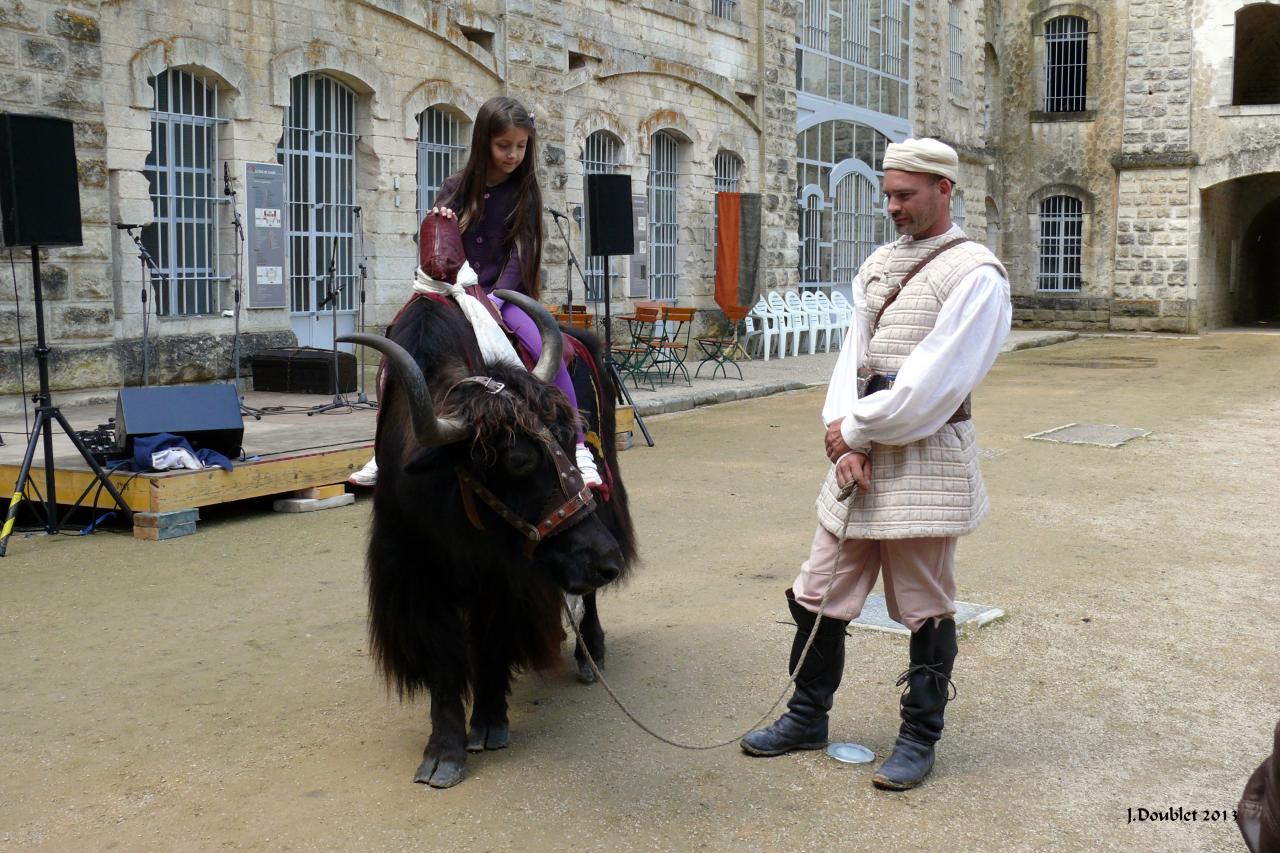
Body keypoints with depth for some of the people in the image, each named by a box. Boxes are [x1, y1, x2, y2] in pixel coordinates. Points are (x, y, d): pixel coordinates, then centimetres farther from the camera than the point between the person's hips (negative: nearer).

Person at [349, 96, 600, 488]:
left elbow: (520, 252, -8)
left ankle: (578, 449, -24)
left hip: (505, 293, -3)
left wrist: (496, 298, -23)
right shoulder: (456, 188, 5)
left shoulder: (524, 192, 0)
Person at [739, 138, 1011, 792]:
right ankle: (807, 717, 29)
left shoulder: (975, 274, -10)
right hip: (859, 453, 7)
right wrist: (847, 441, -9)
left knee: (925, 609, 7)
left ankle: (919, 738, 23)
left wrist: (853, 428, -10)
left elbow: (931, 384, -18)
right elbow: (853, 357, 6)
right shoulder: (879, 265, 13)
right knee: (817, 595, 12)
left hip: (926, 464, -7)